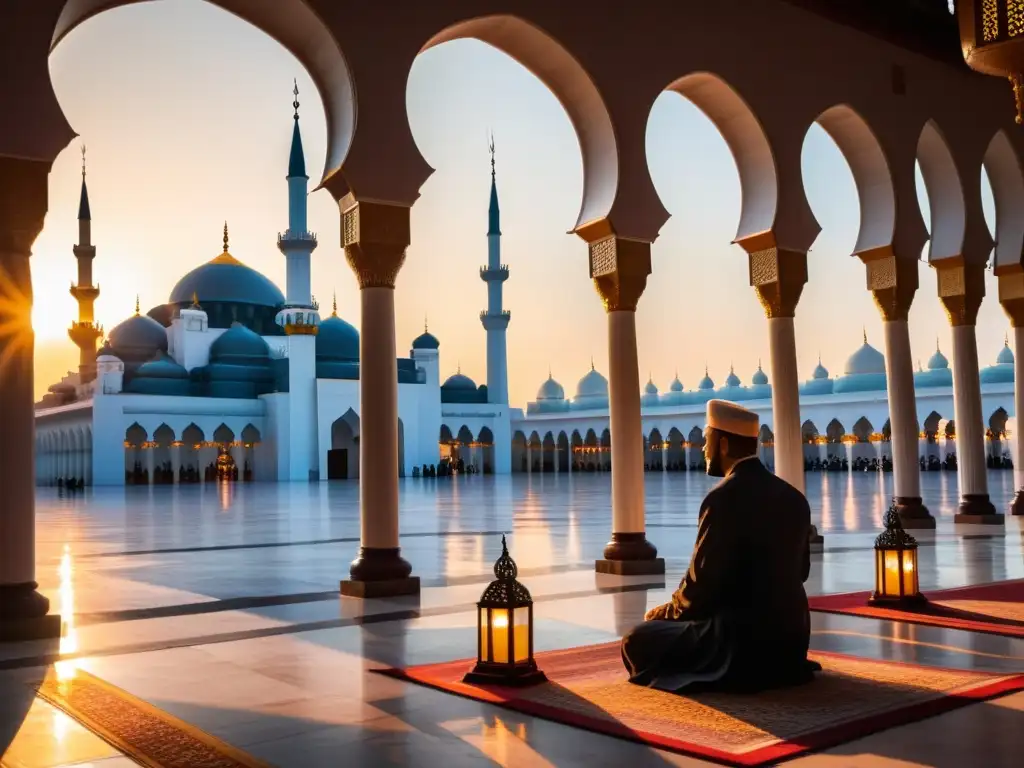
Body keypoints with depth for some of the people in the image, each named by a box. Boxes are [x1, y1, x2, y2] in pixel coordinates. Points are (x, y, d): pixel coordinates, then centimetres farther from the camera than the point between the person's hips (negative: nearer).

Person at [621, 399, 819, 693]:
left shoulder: (723, 498, -18)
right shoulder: (793, 497, 4)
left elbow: (702, 583, -16)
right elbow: (799, 571, 14)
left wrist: (667, 611, 4)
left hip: (742, 642, -8)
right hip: (790, 639, 8)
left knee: (637, 640, 2)